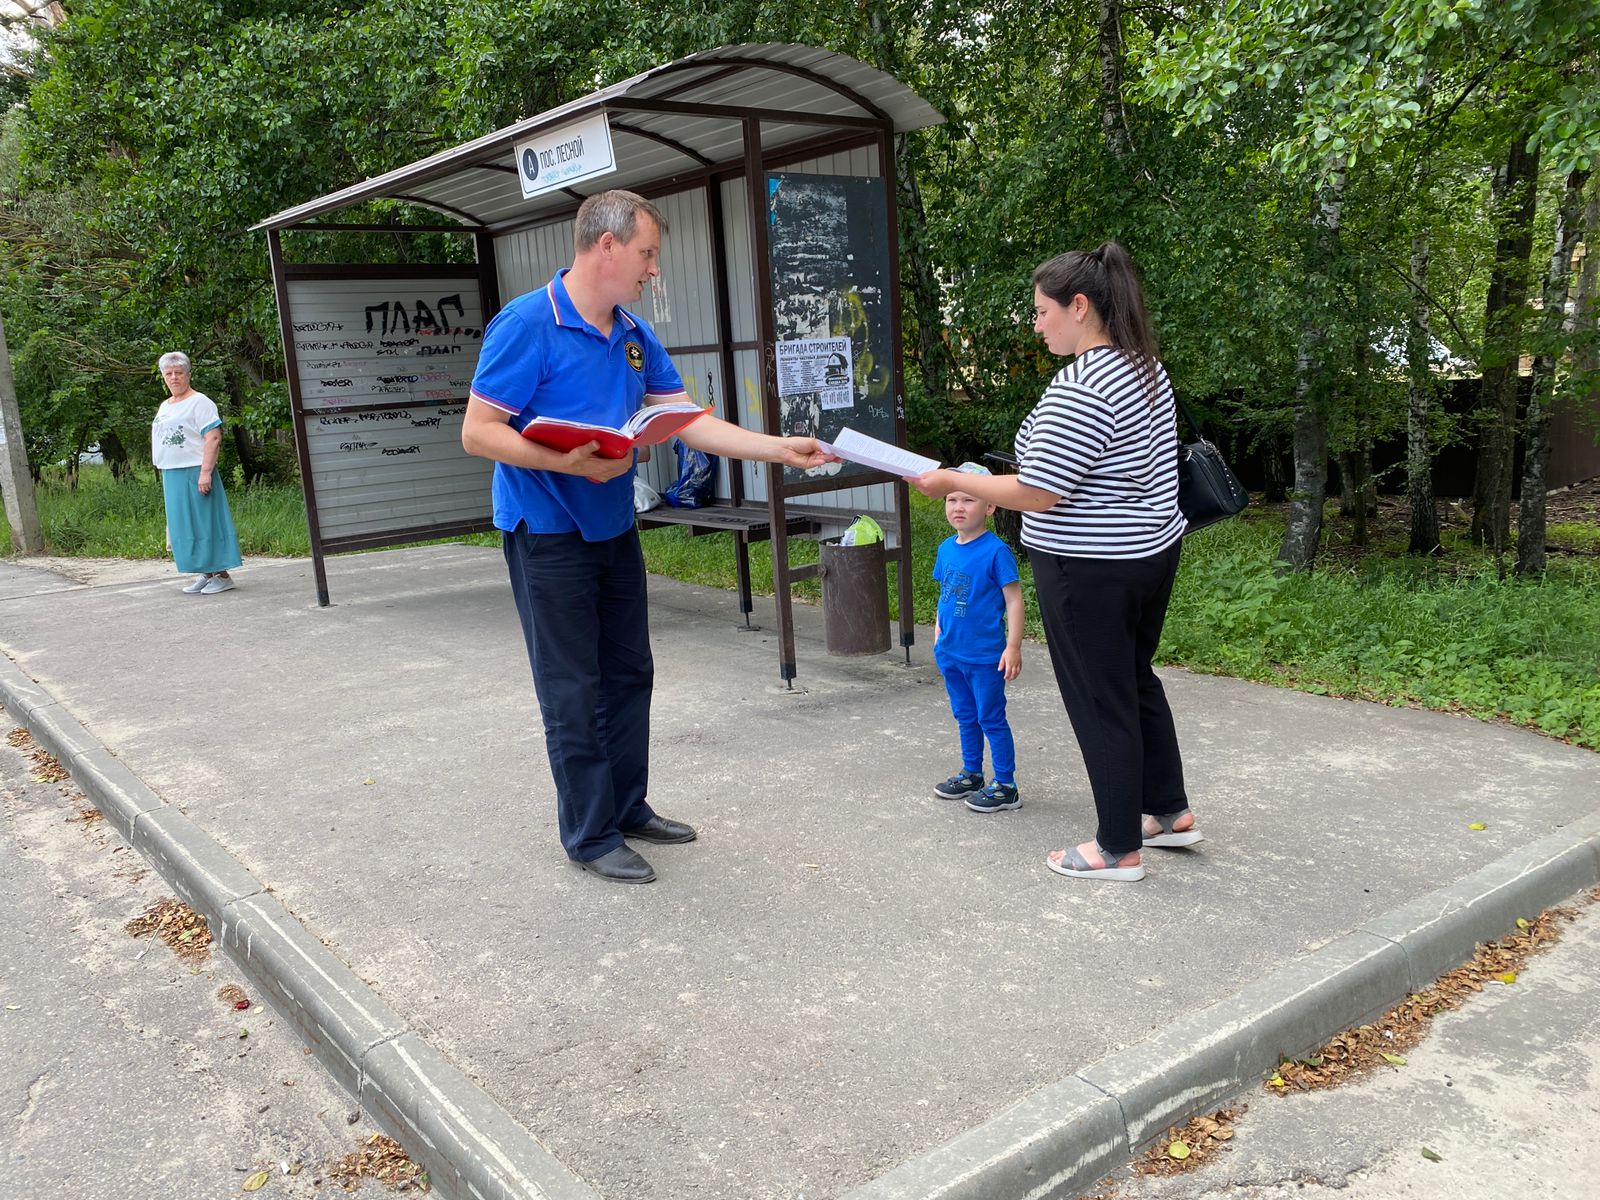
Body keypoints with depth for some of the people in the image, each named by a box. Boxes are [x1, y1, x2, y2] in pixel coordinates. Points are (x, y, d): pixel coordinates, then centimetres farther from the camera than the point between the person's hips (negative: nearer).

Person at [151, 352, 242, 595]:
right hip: (171, 474, 9)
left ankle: (222, 575, -4)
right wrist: (165, 475, 17)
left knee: (205, 521, -8)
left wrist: (205, 472, -24)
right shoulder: (165, 406, 19)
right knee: (183, 525, 8)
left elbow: (214, 438, -16)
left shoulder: (199, 402, -7)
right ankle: (206, 573, 14)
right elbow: (163, 441, 23)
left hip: (194, 473, -9)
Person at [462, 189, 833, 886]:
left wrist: (780, 449, -1)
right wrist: (571, 463, -29)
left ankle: (628, 807, 32)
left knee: (629, 675, 15)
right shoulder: (526, 325, -16)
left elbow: (691, 423, 6)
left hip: (615, 531, 8)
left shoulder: (636, 337, 6)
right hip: (547, 535, -8)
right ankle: (590, 836, 15)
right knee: (573, 691, 1)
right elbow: (478, 433, -18)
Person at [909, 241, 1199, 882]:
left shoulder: (1080, 389, -24)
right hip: (1153, 550, 10)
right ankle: (1170, 811, 36)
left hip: (1090, 570, -10)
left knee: (1100, 701, 3)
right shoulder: (1147, 367, 7)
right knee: (1136, 680, 22)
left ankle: (1119, 849, 17)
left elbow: (1037, 494, -24)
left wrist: (950, 481, -13)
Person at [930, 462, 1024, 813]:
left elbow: (1014, 600, -14)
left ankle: (1006, 787, 13)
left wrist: (1013, 646, -17)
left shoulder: (996, 551, -15)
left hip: (985, 656, -7)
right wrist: (938, 638, 16)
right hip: (951, 653, 7)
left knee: (991, 719, 2)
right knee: (965, 717, 19)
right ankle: (971, 774, 34)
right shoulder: (946, 548, 5)